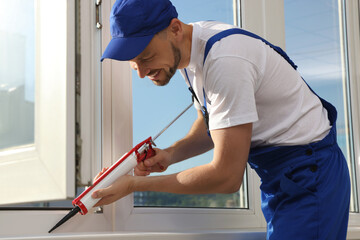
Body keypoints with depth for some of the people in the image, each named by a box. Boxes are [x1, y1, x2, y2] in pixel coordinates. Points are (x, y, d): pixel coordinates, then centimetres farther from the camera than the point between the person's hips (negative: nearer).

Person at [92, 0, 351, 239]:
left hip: (308, 172, -9)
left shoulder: (225, 60, -30)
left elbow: (226, 177, -28)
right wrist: (170, 154, -6)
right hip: (277, 177, 9)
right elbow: (209, 123, 15)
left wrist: (135, 184, -21)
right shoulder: (185, 48, -1)